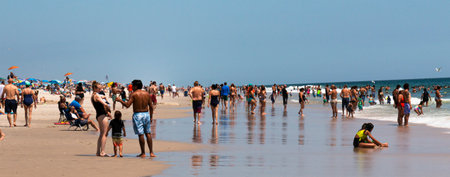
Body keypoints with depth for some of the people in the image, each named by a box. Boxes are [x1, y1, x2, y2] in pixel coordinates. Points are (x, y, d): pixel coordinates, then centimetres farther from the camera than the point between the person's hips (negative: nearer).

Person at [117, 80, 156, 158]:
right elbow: (151, 107, 8)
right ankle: (151, 152, 7)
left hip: (137, 115, -4)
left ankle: (143, 153, 2)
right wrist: (151, 117, 18)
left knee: (141, 134, -1)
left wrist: (120, 100, 1)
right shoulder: (147, 94, 7)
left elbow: (127, 105, -14)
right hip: (146, 114, 4)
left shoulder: (133, 94, -7)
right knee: (148, 134, 9)